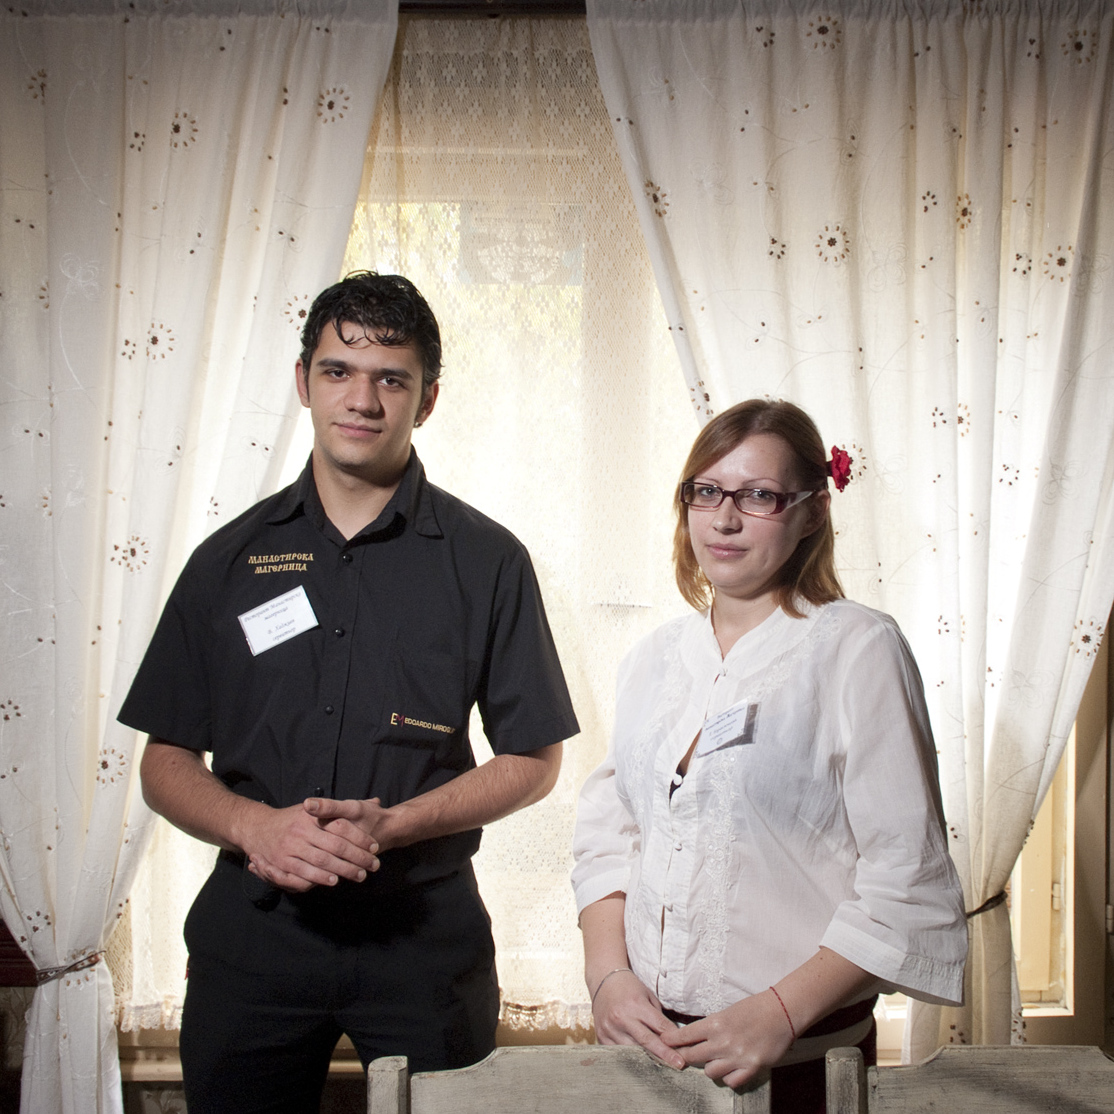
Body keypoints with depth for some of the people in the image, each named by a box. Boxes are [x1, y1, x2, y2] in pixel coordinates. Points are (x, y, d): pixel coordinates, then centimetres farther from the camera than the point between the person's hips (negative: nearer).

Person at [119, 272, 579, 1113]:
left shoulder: (486, 560, -1)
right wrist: (252, 825, -14)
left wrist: (391, 823, -15)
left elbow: (533, 759, 0)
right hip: (250, 929, 2)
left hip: (424, 932, -1)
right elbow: (166, 762, 6)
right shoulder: (231, 558, 5)